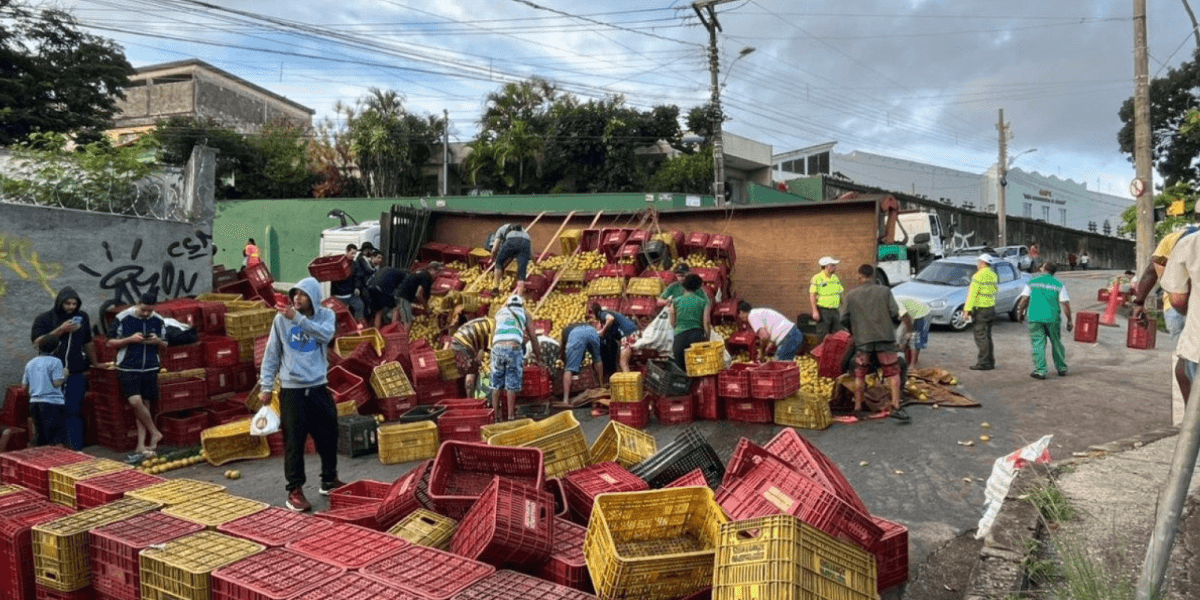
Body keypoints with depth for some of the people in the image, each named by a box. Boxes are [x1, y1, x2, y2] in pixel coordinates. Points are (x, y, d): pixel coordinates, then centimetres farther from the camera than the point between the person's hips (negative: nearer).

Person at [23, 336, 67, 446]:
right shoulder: (55, 362, -8)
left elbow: (25, 386, 12)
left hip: (34, 403, 7)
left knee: (42, 440, 14)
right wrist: (64, 374, 3)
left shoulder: (30, 363, 12)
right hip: (52, 402, -7)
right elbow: (57, 382, -15)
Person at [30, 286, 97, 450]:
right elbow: (37, 342, -12)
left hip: (76, 374, 1)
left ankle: (76, 449, -4)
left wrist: (94, 363, 25)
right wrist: (61, 330, -18)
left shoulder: (82, 317, 10)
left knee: (73, 412, -3)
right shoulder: (45, 319, 1)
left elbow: (88, 342, 21)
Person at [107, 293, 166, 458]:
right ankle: (155, 433, 2)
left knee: (145, 404, 5)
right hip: (128, 368, -3)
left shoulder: (159, 321, 4)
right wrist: (131, 339, -17)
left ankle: (141, 445, 10)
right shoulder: (122, 318, -6)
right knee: (135, 401, -17)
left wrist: (157, 341, -10)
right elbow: (110, 342, -1)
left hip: (150, 368, 3)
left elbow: (164, 345, 14)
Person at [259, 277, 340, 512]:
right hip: (291, 390, -2)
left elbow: (325, 334, -22)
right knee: (294, 441, 0)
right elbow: (271, 354, 1)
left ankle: (329, 480, 32)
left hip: (319, 388, 2)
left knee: (328, 436, 13)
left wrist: (298, 319, -30)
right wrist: (266, 386, -2)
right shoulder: (281, 318, -2)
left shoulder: (326, 315, 0)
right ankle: (294, 490, 12)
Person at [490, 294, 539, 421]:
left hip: (498, 347, 2)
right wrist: (538, 356, 40)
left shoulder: (500, 313, 29)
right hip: (514, 349, -2)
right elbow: (533, 338, 27)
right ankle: (510, 415, 3)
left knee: (496, 383, 11)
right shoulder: (525, 316, 23)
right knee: (511, 385, 4)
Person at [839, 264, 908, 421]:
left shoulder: (851, 295, 3)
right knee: (893, 372, 7)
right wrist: (895, 323, 17)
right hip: (884, 338, -1)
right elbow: (895, 313, -4)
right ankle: (896, 407, 0)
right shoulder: (885, 291, 1)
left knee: (860, 375, 12)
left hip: (862, 340, 1)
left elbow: (844, 320, 3)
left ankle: (858, 408, 16)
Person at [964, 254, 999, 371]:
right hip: (991, 308, 9)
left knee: (980, 336, -5)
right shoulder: (993, 275, 12)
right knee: (987, 336, 14)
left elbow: (972, 294, -17)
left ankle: (983, 363, -4)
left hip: (981, 310, -9)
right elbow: (994, 291, 15)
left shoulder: (979, 276, -15)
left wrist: (967, 309, -16)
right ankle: (990, 361, 18)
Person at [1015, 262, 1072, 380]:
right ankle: (1062, 369, 25)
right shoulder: (1059, 285, 3)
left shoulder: (1032, 282, 4)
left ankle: (1040, 371, -5)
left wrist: (1020, 313, 12)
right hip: (1053, 318, 1)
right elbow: (1065, 304, -1)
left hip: (1034, 317, -1)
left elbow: (1024, 300, -1)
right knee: (1056, 343, 15)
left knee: (1038, 344, 0)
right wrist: (1069, 320, 4)